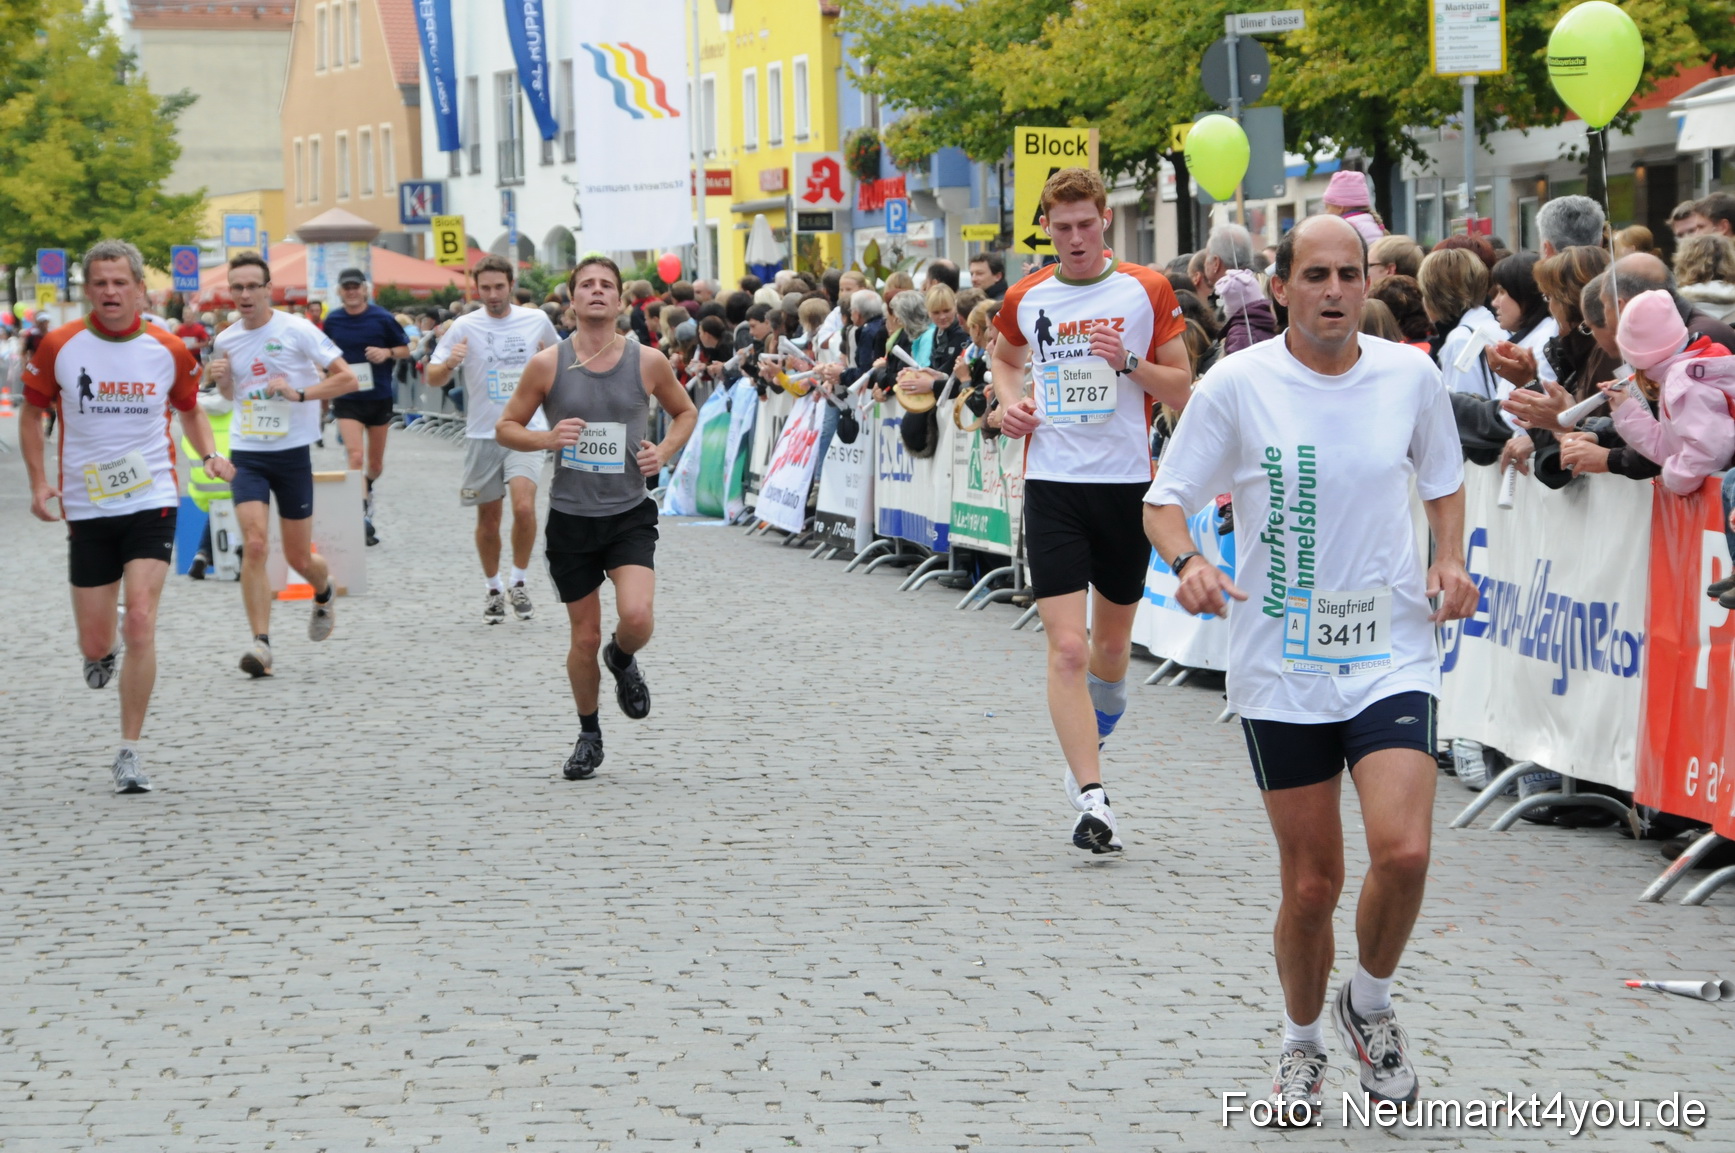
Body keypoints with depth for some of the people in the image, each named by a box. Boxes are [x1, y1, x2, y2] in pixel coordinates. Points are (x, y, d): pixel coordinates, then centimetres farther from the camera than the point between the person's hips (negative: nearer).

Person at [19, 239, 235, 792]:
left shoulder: (169, 350, -2)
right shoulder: (58, 346, -4)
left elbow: (190, 410, 15)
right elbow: (32, 412, 8)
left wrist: (210, 456, -3)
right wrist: (38, 481, -3)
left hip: (151, 503, -1)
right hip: (86, 509, 1)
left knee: (139, 622, -16)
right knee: (94, 642, 4)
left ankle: (130, 751, -6)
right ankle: (105, 650, 46)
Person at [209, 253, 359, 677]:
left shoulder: (296, 331, -7)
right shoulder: (226, 340, 6)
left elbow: (347, 379, -8)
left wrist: (300, 393, -19)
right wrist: (221, 380, 1)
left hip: (292, 453, -2)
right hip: (247, 454, 2)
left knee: (299, 558, 6)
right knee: (254, 544, -17)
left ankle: (324, 594, 43)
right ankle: (261, 644, -15)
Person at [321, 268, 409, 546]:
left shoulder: (382, 319, -6)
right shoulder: (332, 321, 0)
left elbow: (405, 350, 2)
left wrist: (387, 352, -17)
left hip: (379, 398, 0)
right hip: (347, 399, 0)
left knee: (375, 464, 12)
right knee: (356, 455, -17)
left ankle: (368, 485, 47)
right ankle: (364, 518, -17)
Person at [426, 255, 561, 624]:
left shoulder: (536, 320, 2)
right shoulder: (464, 327, -3)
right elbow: (432, 379, -2)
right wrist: (450, 363, -24)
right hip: (482, 435, 1)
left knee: (524, 507, -20)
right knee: (488, 519, 7)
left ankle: (519, 583, -2)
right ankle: (494, 589, 27)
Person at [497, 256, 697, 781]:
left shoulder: (647, 361, -3)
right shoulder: (547, 364, -6)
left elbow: (685, 412, 15)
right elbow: (506, 428, 3)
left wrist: (665, 451, -4)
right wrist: (546, 439, -17)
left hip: (630, 515, 0)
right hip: (571, 517, 0)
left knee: (636, 617, -21)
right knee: (585, 637, 6)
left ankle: (622, 660, 16)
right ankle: (588, 736, 29)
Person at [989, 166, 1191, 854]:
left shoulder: (1146, 292, -1)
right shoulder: (1026, 298, 5)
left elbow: (1181, 390, 1)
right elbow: (1004, 358, 25)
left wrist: (1129, 363, -16)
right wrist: (1011, 401, 5)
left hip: (1126, 484, 0)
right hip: (1052, 484, 0)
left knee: (1112, 644, 14)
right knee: (1067, 648, -12)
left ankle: (1090, 735, 45)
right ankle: (1092, 799, -14)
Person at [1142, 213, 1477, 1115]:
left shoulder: (1412, 376, 1)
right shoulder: (1237, 384, -6)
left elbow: (1443, 482, 18)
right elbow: (1164, 500, -1)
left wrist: (1449, 563, 1)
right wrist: (1185, 560, -21)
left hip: (1391, 654, 1)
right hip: (1281, 665, -1)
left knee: (1404, 852, -17)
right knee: (1311, 880, 4)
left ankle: (1369, 1005, 12)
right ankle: (1303, 1043, 31)